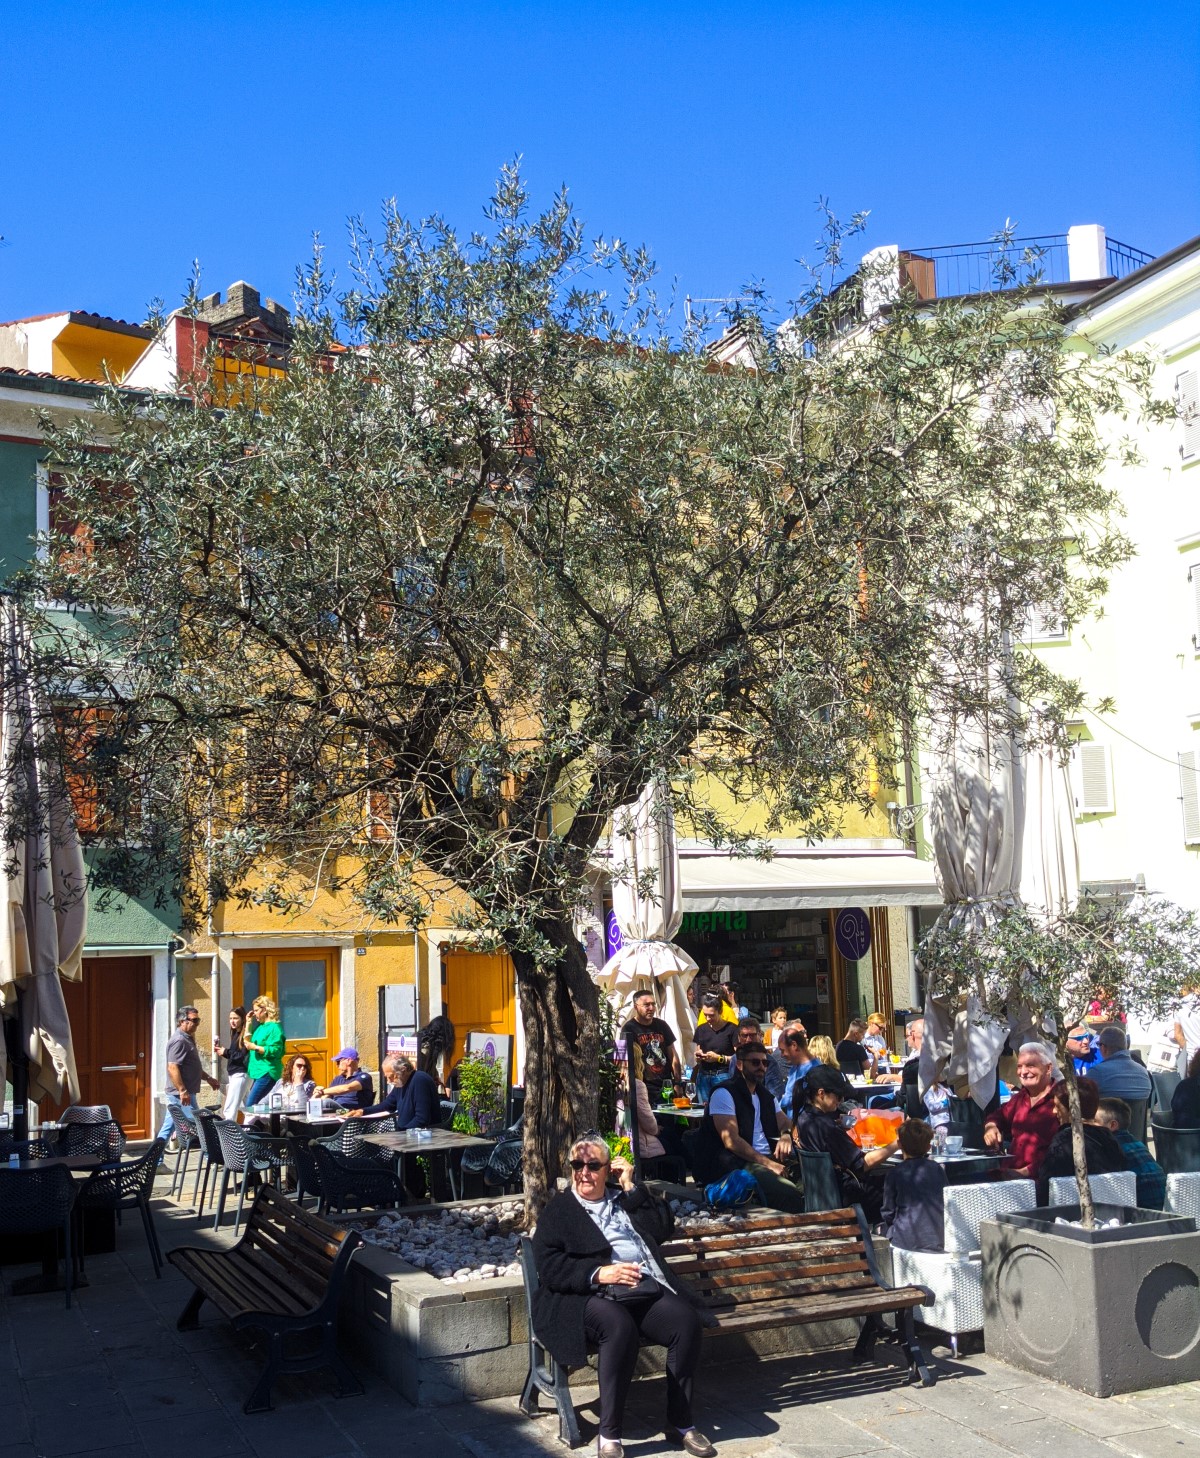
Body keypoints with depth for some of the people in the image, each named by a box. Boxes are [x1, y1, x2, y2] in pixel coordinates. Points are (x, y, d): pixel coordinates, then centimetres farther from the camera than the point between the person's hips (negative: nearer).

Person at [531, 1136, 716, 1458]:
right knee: (620, 1327, -36)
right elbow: (548, 1266, -1)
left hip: (647, 1290, 4)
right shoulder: (558, 1210, 13)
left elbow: (664, 1227, 11)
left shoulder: (626, 1199, 25)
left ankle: (682, 1422, -11)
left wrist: (631, 1187, 6)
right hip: (592, 1296, -4)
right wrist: (599, 1273, -14)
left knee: (686, 1319, -24)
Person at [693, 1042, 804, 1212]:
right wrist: (767, 1163, -20)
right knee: (788, 1193, -33)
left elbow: (785, 1124, 22)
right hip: (739, 1164, -8)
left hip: (769, 1159, 9)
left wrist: (786, 1135, -4)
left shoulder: (765, 1095, 22)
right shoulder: (724, 1093, -5)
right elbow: (731, 1141, -14)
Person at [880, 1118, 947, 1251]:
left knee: (880, 1228, 21)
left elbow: (888, 1212, -1)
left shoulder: (895, 1173, -6)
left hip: (907, 1240, -3)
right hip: (939, 1239, 3)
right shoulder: (937, 1169, 3)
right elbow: (946, 1204, 12)